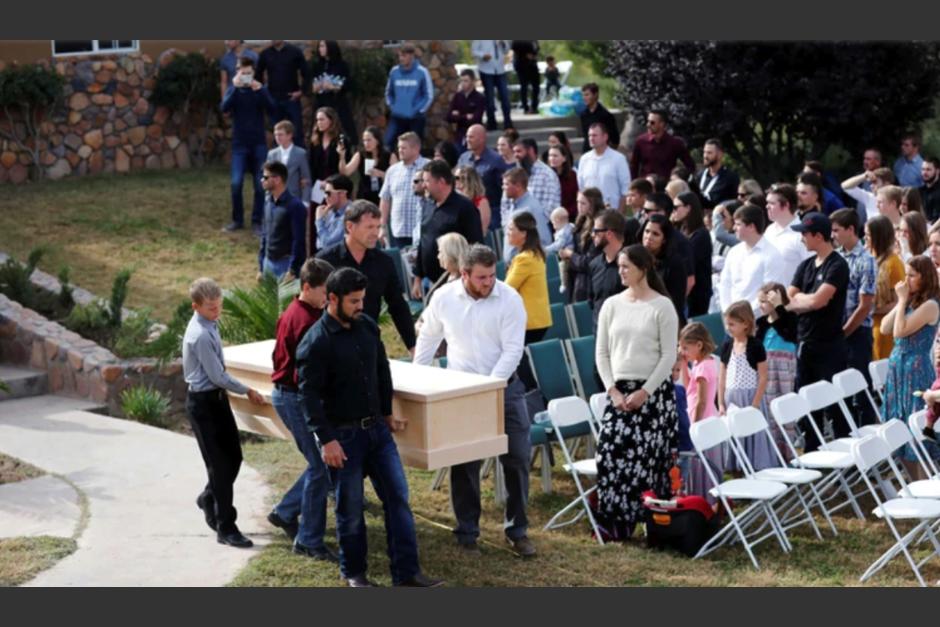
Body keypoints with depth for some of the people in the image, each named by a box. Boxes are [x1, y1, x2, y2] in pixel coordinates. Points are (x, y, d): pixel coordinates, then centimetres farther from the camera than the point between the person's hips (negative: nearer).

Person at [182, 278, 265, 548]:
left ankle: (209, 498, 39)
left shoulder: (209, 324, 5)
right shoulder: (200, 335, -24)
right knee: (220, 465, -4)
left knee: (233, 457, 14)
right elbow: (218, 376, -20)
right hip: (203, 403, -9)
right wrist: (248, 391, -9)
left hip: (216, 397, 9)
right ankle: (226, 528, 4)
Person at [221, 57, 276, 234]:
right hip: (239, 144, -1)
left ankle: (257, 221, 10)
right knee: (236, 183, -8)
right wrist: (236, 87, -24)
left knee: (260, 185, 0)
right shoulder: (233, 90, 2)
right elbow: (224, 108, -17)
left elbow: (272, 110, -12)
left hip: (259, 144, 1)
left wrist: (260, 91, -22)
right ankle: (237, 220, 7)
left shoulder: (261, 90, 3)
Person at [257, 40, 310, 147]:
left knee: (297, 132, -1)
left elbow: (306, 72, 0)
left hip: (292, 98, -2)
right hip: (273, 99, 2)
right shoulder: (265, 54, 3)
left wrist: (302, 90, -7)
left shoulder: (295, 51, -3)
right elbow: (258, 74, 14)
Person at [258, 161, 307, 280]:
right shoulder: (268, 202, 7)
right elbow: (265, 234, 14)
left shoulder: (294, 206, -14)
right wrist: (261, 267, 13)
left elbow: (299, 241, -15)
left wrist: (293, 271, -17)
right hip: (269, 263, 7)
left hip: (286, 264, -7)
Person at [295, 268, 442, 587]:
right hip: (343, 435, -6)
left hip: (377, 428, 6)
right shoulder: (315, 342, -16)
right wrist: (326, 440, -19)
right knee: (350, 508, 5)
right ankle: (353, 572, 23)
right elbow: (310, 395, -17)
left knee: (398, 496, 2)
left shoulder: (368, 326, 4)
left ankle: (406, 572, 7)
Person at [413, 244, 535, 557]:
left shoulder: (510, 299, -12)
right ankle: (467, 534, 17)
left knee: (517, 458, 2)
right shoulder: (443, 297, -5)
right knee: (464, 464, 5)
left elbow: (512, 349, -14)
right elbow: (428, 338, 10)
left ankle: (517, 530, 17)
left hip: (504, 387, -1)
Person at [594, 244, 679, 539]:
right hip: (618, 391, 4)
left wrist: (644, 392, -11)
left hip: (654, 391, -3)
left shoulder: (662, 306, -5)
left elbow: (669, 356, -6)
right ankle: (614, 521, 3)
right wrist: (613, 390, -4)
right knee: (610, 453, -5)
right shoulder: (612, 305, 7)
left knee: (650, 456, -5)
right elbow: (601, 352, 8)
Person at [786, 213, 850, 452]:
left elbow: (818, 300, -19)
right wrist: (809, 301, -9)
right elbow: (788, 300, 7)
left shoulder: (837, 266, -10)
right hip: (806, 343, 7)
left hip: (829, 346, -7)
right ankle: (811, 455, 20)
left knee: (834, 405, -4)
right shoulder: (806, 266, 12)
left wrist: (799, 300, -1)